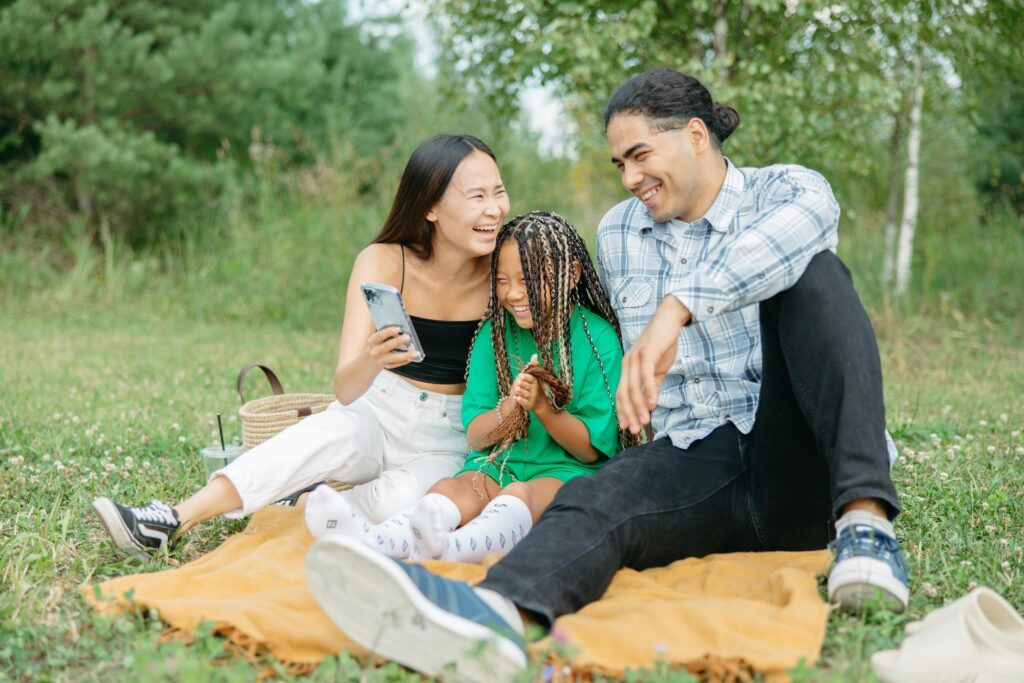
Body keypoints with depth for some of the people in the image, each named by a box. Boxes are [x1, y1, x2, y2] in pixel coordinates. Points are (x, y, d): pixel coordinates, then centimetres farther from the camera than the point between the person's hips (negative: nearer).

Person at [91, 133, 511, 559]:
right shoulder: (383, 263, -16)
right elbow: (345, 389, -25)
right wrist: (372, 361, -48)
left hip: (452, 440, 1)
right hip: (377, 413, 0)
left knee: (398, 500, -32)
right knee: (329, 432, -36)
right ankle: (172, 522, -28)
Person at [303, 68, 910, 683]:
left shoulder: (788, 190, 2)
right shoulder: (617, 233, 16)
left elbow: (799, 221, -26)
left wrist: (677, 308, -37)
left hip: (798, 470, -2)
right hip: (694, 459, 2)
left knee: (813, 272, -25)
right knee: (595, 501, -31)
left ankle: (866, 522, -37)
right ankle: (493, 613, -65)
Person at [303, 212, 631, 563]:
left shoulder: (598, 339, -2)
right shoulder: (495, 334, 8)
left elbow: (592, 449, -3)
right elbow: (475, 436, 5)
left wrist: (542, 406, -19)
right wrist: (509, 409, -17)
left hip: (567, 471, -4)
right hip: (498, 465, 4)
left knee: (519, 494, -36)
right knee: (450, 488, -28)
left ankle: (447, 548, -67)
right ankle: (376, 541, -59)